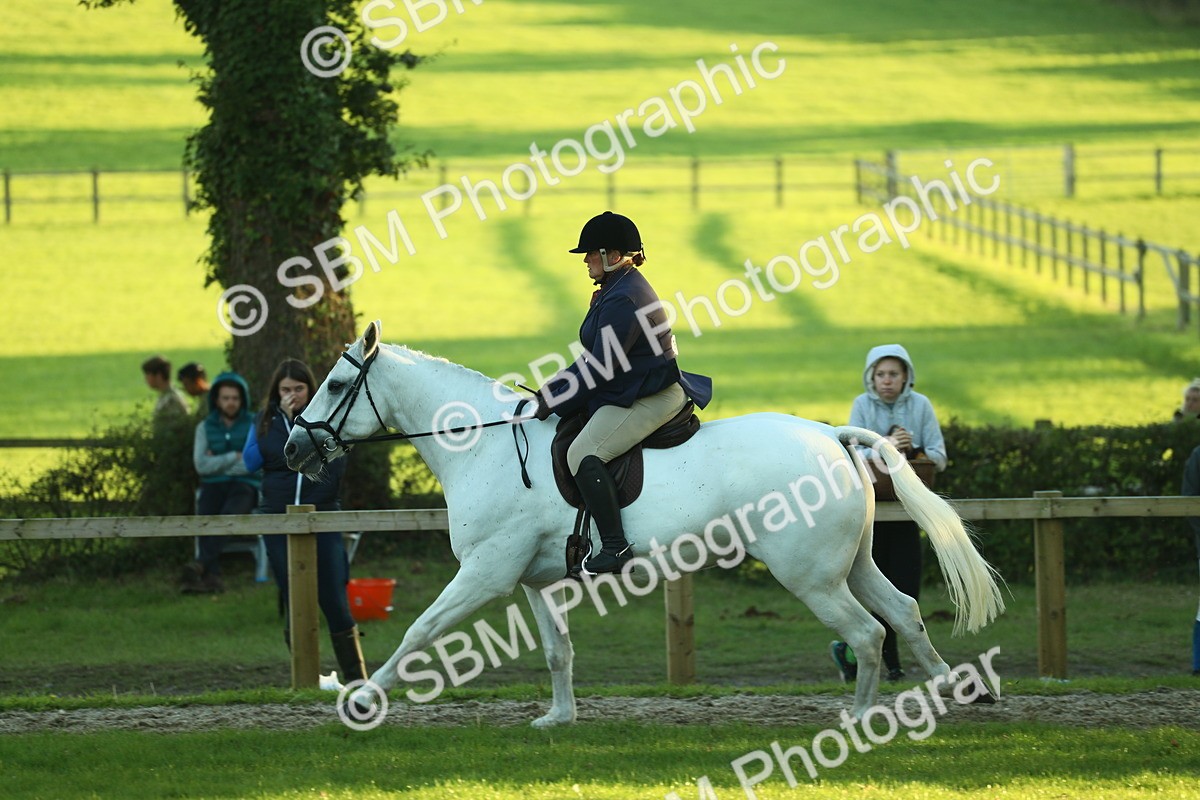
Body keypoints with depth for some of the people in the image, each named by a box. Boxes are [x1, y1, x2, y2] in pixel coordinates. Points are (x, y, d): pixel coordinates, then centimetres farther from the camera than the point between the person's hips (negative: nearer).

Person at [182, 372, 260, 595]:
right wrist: (235, 457, -4)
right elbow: (201, 465, 2)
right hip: (214, 485, 2)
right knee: (205, 515, -32)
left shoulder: (254, 425, 7)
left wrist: (219, 463, -1)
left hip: (244, 485, -2)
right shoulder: (205, 427, 14)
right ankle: (212, 576, -42)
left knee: (228, 514, -36)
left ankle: (202, 564, -51)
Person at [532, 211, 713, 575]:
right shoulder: (618, 290, 16)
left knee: (583, 454, -26)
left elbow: (601, 368, -21)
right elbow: (593, 361, 21)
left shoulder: (622, 302, -19)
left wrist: (555, 403, -14)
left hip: (648, 401, -12)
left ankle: (615, 548, -31)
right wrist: (552, 391, 14)